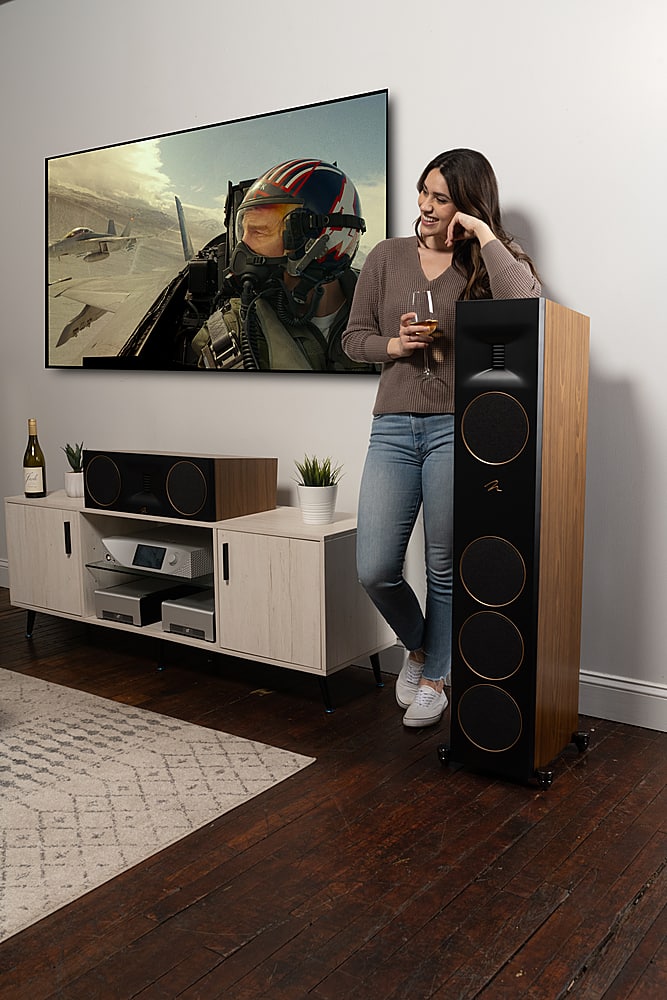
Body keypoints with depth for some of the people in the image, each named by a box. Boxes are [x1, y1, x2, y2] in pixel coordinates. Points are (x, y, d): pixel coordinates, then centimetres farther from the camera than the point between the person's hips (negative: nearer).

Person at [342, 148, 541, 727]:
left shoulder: (492, 261, 4)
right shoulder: (388, 257, 11)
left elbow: (526, 305, -19)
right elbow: (353, 338, 14)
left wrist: (484, 235, -12)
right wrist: (394, 345, -6)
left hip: (458, 430, -2)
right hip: (393, 428, 3)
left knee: (445, 568, 5)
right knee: (375, 570, -4)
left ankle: (435, 676, 27)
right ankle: (416, 646, 28)